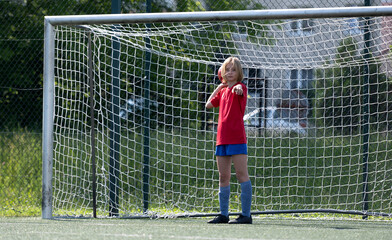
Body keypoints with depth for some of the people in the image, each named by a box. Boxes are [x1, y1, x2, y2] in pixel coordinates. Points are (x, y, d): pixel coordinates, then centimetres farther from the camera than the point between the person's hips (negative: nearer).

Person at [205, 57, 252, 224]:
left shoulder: (240, 87, -3)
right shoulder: (222, 90, 18)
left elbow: (239, 90, -27)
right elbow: (209, 105, 20)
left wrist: (237, 89, -50)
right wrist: (220, 87, 17)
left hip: (237, 138, -7)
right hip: (222, 138, 7)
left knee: (241, 174, -8)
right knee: (223, 177, 10)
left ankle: (246, 215, -9)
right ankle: (223, 214, 16)